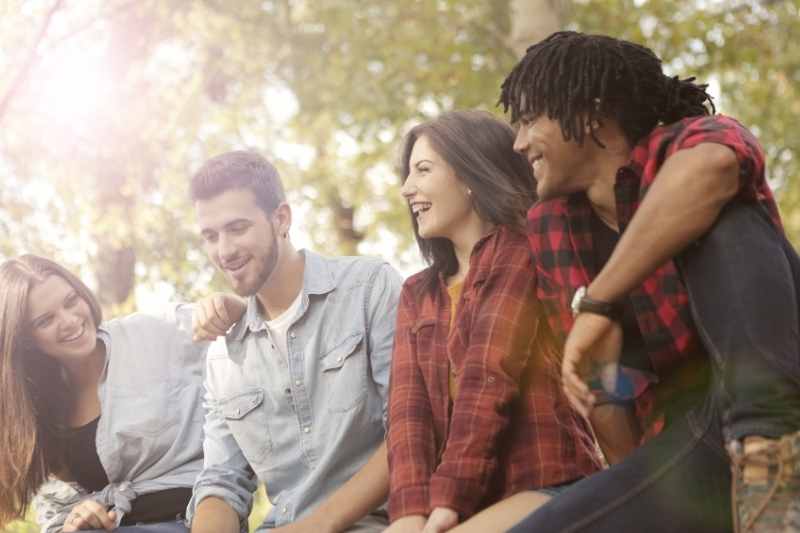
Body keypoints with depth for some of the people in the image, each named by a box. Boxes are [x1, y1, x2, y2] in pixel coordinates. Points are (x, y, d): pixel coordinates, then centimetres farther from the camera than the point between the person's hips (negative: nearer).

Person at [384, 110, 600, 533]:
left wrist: (448, 499, -19)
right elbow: (408, 404, 4)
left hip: (544, 490, -6)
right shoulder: (417, 294, 20)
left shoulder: (523, 253, 0)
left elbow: (489, 378, -12)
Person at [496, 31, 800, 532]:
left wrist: (598, 304, -28)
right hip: (683, 443, 5)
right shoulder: (549, 228, 13)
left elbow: (712, 165, -33)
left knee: (724, 218, -23)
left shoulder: (679, 147, -6)